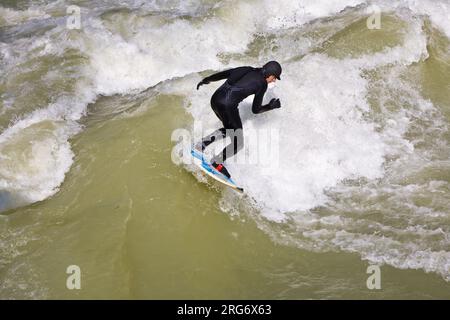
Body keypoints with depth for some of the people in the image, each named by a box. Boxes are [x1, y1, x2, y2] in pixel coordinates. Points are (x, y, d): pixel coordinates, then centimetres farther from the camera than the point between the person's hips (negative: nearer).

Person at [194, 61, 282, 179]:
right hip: (228, 105, -8)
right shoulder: (262, 84, 0)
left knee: (228, 129, 31)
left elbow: (224, 73, 17)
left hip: (215, 98, 8)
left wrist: (205, 80, 28)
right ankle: (217, 161, 3)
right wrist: (271, 106, 21)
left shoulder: (248, 70, 17)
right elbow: (255, 110, 5)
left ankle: (202, 144, 21)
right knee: (238, 143, 7)